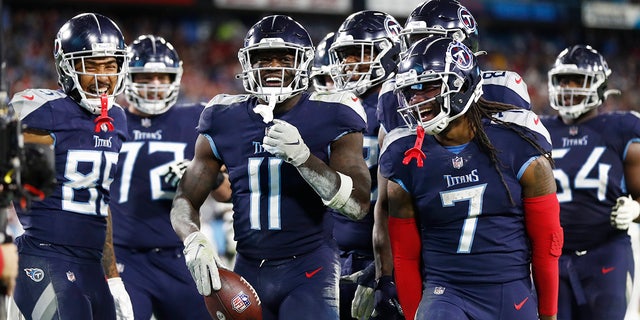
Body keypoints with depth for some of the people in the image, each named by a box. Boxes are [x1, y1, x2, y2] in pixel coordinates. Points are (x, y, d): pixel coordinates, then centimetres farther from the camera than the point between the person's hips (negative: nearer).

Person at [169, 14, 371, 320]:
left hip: (307, 270, -4)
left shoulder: (329, 118, -5)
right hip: (248, 269, 4)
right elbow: (185, 199, 9)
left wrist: (303, 156, -25)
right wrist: (194, 243, -13)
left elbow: (358, 205, -12)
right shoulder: (226, 120, 5)